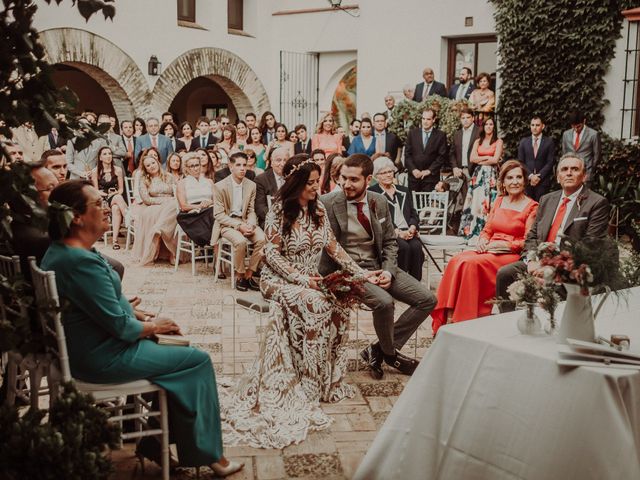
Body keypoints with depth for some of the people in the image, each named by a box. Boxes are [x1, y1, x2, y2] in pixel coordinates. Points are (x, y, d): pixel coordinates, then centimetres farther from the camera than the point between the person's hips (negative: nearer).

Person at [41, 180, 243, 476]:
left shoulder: (59, 251, 5)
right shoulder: (82, 261, -28)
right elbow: (121, 326, -25)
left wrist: (146, 319, 7)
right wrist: (152, 327, -5)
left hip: (83, 349, 10)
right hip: (104, 359, -10)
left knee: (180, 352, 20)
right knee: (198, 360, 0)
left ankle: (159, 443, 23)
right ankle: (207, 452, 14)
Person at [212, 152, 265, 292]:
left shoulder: (251, 185, 5)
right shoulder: (220, 186, -8)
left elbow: (251, 211, 9)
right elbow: (219, 215, -10)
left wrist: (250, 225, -13)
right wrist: (238, 226, -21)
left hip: (244, 221, 4)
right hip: (226, 223, -4)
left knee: (262, 238, -25)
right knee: (240, 241, -33)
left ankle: (249, 274, -10)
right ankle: (239, 275, -11)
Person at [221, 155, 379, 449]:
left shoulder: (318, 210, 9)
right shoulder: (279, 210, -9)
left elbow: (333, 247, 10)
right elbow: (271, 253, -12)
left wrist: (361, 273, 3)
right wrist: (300, 279, -21)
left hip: (310, 280, 6)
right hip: (279, 279, -5)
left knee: (339, 310, -22)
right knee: (315, 306, -33)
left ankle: (329, 380, -8)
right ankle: (309, 385, -22)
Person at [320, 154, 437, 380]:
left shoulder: (380, 202, 5)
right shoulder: (327, 204, -11)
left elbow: (390, 242, 13)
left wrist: (388, 270, -6)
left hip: (378, 266, 6)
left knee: (427, 300, -4)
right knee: (384, 301, -32)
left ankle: (377, 351, 2)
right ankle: (390, 354, 0)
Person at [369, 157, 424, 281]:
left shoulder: (404, 191, 25)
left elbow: (414, 214, 18)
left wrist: (411, 229, -5)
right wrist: (397, 232, -15)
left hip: (408, 232, 4)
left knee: (416, 246, -28)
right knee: (403, 246, -33)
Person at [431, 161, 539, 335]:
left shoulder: (532, 206, 1)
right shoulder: (499, 201, 19)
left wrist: (502, 244, -15)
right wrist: (483, 241, -3)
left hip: (512, 255, -5)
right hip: (489, 251, 5)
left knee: (472, 263, -32)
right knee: (456, 261, -25)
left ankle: (465, 318, -25)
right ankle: (449, 316, -28)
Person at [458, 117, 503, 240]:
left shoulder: (498, 141, 3)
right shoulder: (478, 141, 14)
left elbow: (495, 160, -7)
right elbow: (472, 158, 3)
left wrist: (480, 160, -1)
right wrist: (488, 157, -4)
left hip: (491, 176, -3)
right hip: (478, 175, 3)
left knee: (487, 203, -7)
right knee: (475, 203, -3)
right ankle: (473, 233, 1)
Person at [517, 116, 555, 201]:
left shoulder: (549, 141, 5)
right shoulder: (524, 141, 11)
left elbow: (550, 162, 0)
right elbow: (520, 162, 7)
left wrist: (539, 176, -10)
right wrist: (530, 176, -6)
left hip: (543, 180, -2)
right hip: (526, 180, 2)